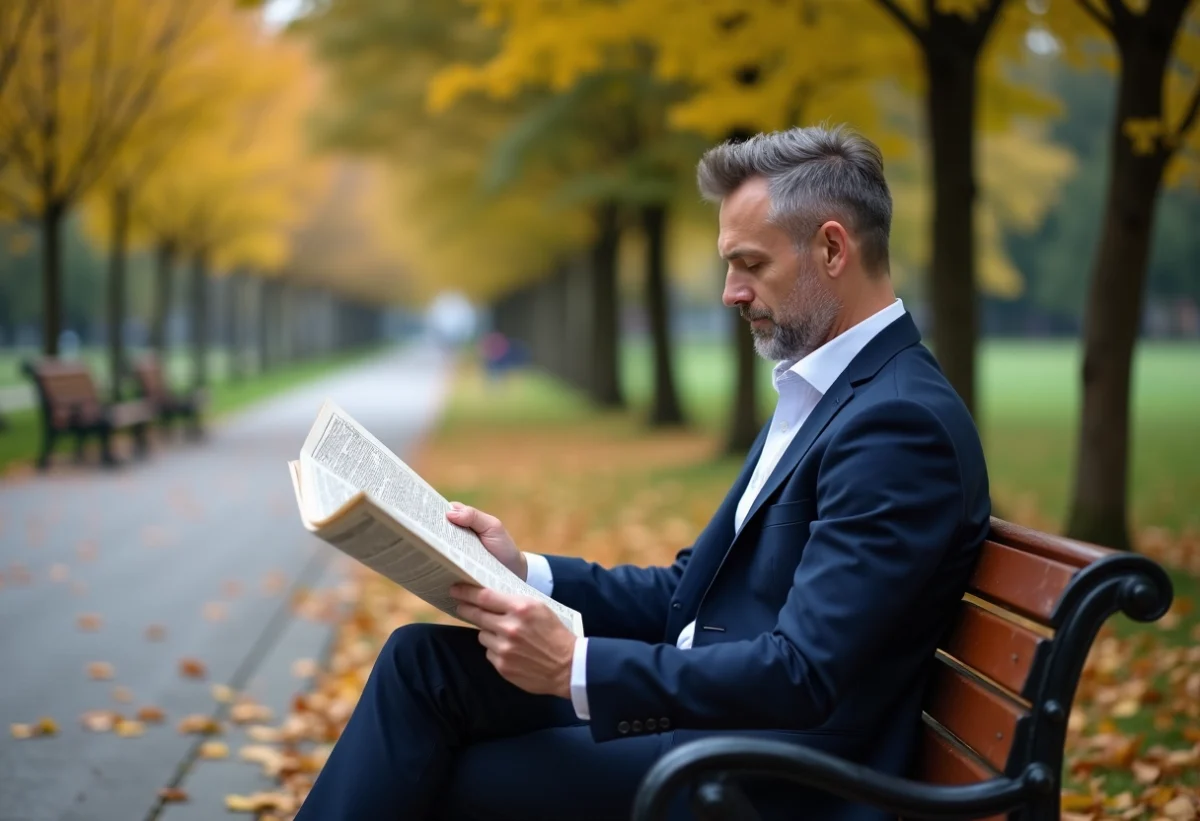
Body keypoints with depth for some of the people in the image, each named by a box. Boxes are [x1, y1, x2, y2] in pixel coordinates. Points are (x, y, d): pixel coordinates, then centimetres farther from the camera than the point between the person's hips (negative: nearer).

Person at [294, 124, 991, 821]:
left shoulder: (902, 423, -18)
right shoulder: (821, 395, 14)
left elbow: (805, 676, -24)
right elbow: (693, 592, 15)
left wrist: (575, 667, -24)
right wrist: (529, 573, 2)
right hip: (706, 708, 9)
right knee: (425, 658, -3)